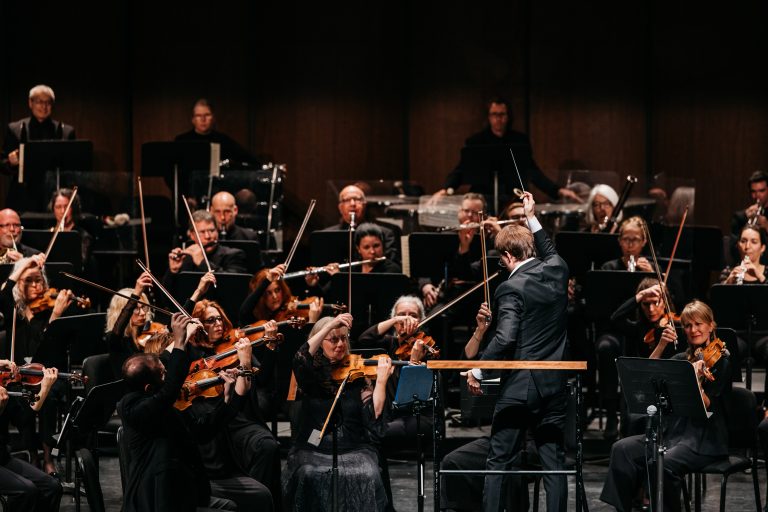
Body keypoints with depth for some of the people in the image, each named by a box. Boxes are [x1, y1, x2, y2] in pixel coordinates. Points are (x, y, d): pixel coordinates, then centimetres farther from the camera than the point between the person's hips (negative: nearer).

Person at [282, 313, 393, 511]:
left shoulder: (357, 374, 5)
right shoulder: (312, 374, 6)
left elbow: (374, 415, -7)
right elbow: (300, 360, -20)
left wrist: (381, 380, -18)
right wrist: (330, 325, -25)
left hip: (354, 450, 0)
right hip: (312, 450, 0)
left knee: (366, 477, -29)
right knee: (310, 476, -31)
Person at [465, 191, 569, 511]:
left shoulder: (511, 288, -14)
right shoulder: (557, 270, 5)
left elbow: (505, 338, -23)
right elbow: (550, 254, 31)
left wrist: (478, 371, -14)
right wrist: (532, 218, 37)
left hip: (519, 388, -6)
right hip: (554, 386, 6)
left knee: (499, 462, 3)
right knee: (554, 463, 7)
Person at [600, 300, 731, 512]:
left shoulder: (720, 359, -3)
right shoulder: (683, 358, 16)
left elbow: (706, 406, -12)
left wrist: (696, 379, -27)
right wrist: (661, 345, -6)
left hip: (705, 439, -6)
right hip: (674, 430, 6)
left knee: (665, 463, -34)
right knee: (623, 449, -15)